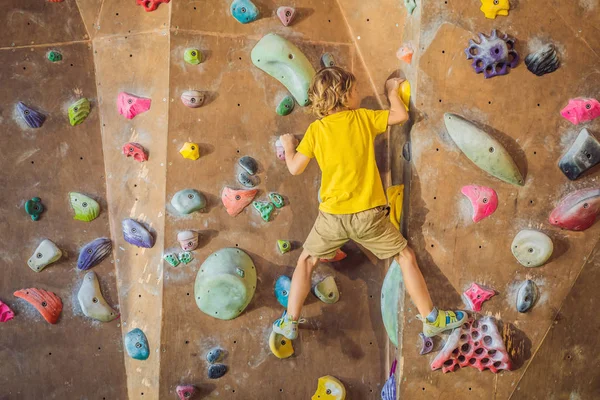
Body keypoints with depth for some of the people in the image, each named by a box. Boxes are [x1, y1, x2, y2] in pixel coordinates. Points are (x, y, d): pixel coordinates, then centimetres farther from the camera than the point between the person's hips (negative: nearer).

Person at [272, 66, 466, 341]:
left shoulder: (315, 129, 1)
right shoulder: (362, 117, 0)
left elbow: (295, 168, 2)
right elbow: (401, 115, 7)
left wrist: (288, 146, 22)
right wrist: (392, 91, 25)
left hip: (332, 215, 2)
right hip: (368, 213, -1)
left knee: (306, 261, 22)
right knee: (406, 257, 14)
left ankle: (289, 323, 22)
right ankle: (431, 319, 19)